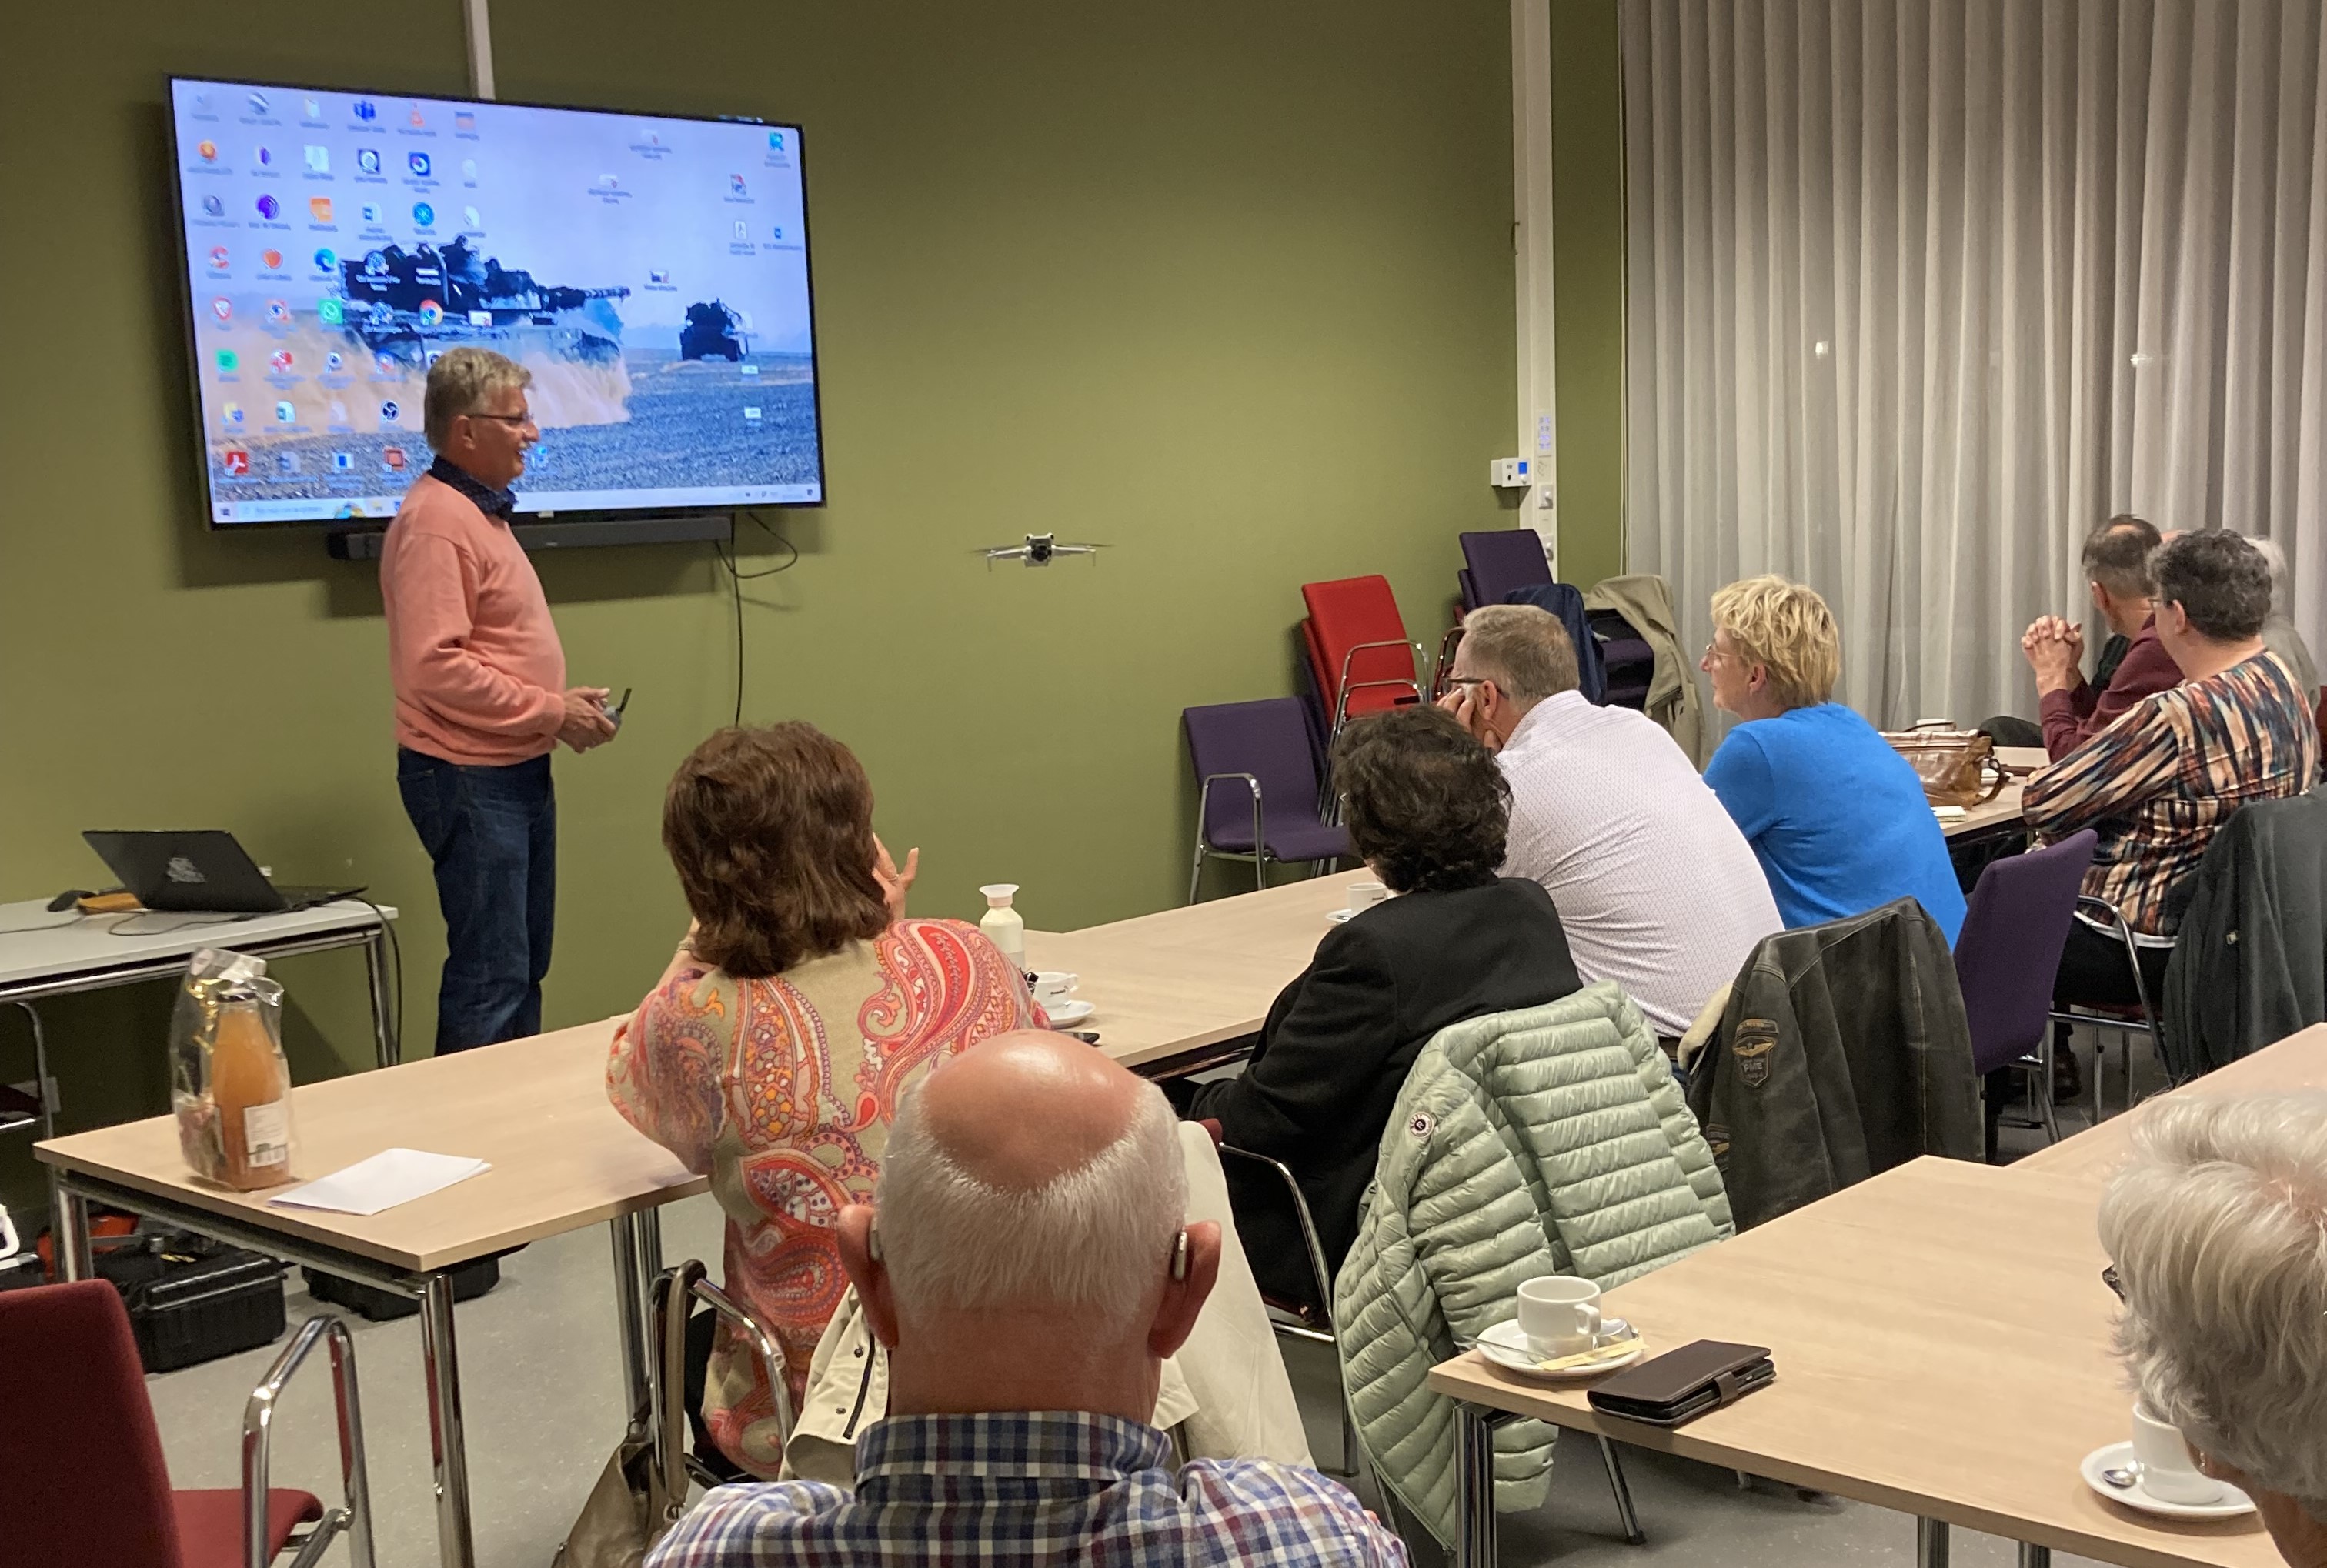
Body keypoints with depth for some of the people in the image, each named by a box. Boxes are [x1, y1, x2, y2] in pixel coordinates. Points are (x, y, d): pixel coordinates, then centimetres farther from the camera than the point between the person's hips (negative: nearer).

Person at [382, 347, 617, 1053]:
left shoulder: (483, 510, 14)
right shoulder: (435, 520, -17)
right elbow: (436, 668, -25)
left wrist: (562, 703, 7)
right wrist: (552, 712, -18)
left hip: (516, 770, 10)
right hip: (469, 779, -10)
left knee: (525, 965, 16)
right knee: (490, 976, -6)